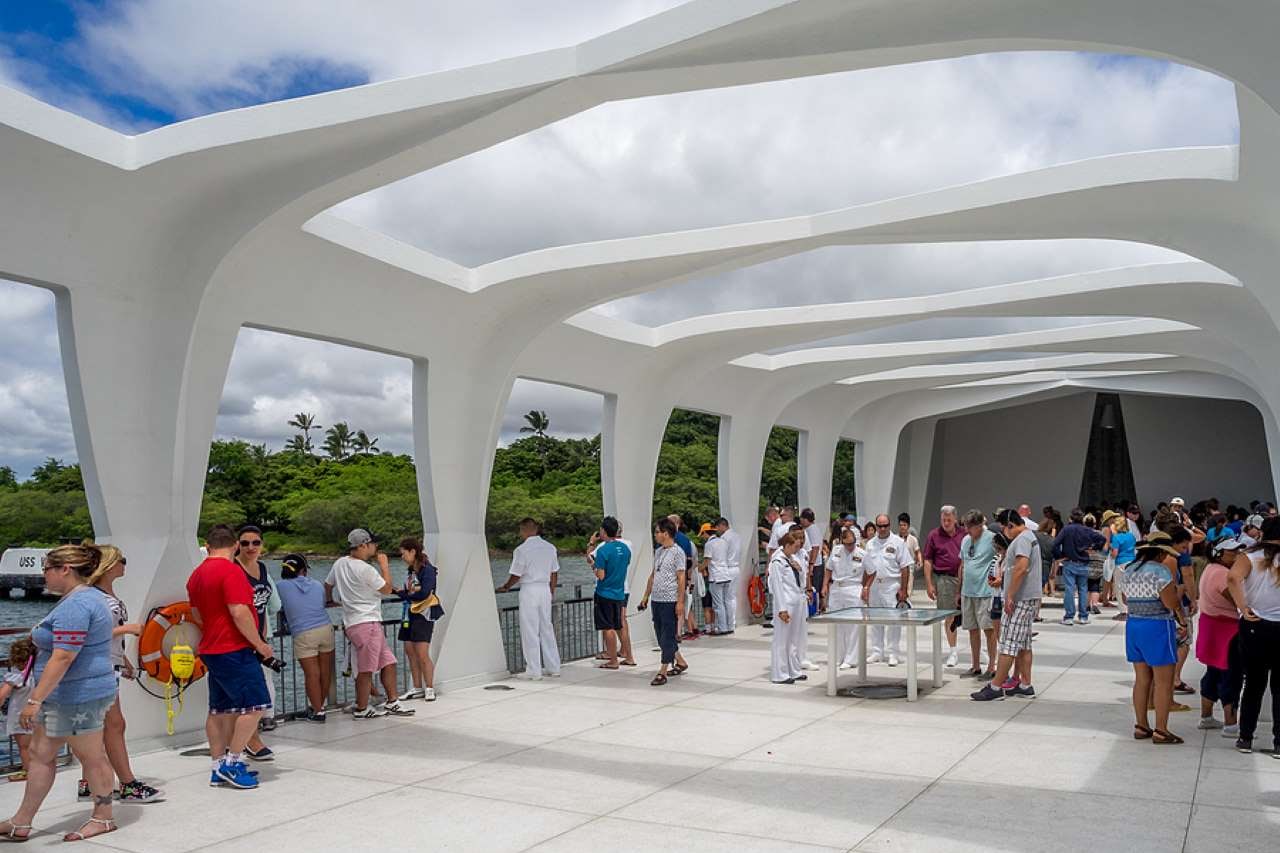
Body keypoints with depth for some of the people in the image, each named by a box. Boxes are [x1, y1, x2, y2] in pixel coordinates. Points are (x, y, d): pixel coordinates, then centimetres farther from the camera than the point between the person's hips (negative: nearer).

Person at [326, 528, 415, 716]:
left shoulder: (340, 563, 9)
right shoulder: (366, 569, -17)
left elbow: (327, 585, 24)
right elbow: (388, 589, -5)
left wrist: (330, 600, 43)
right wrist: (385, 565, 3)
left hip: (352, 622, 9)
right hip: (366, 623, -9)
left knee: (388, 662, 11)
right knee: (366, 669, -2)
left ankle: (391, 703, 15)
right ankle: (361, 710, 7)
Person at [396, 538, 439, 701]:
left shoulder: (428, 570, -11)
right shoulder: (409, 572, 14)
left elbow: (424, 594, -20)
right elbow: (406, 593, 10)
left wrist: (404, 593, -7)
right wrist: (407, 592, -13)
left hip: (423, 616, -8)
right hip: (408, 616, 8)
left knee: (422, 655, -9)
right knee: (410, 652, 7)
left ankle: (430, 688, 3)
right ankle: (417, 688, 16)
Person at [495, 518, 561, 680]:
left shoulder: (521, 550, -13)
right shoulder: (550, 547, 5)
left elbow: (516, 576, -9)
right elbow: (554, 573, 11)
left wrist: (505, 587, 8)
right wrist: (552, 592, 21)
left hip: (529, 590, -6)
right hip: (545, 589, 6)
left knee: (530, 631, 1)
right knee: (547, 629, 14)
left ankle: (534, 671, 4)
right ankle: (553, 668, 17)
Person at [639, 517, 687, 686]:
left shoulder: (677, 552, -9)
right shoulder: (658, 551, 14)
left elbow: (681, 578, -12)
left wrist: (680, 602, -15)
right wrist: (646, 596, 18)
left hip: (670, 601, -8)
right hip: (656, 600, 8)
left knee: (667, 638, -3)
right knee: (661, 637, 14)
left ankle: (662, 673, 0)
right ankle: (680, 662, 29)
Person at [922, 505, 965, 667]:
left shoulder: (963, 534, 6)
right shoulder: (933, 535, 1)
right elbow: (928, 561, 1)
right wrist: (929, 585, -4)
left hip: (964, 579, 2)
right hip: (944, 579, -2)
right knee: (950, 616, 1)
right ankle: (952, 651, 11)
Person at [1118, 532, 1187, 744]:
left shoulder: (1129, 571, 9)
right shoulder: (1160, 571, -15)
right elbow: (1172, 603, -16)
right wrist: (1183, 622, 0)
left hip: (1132, 624, 7)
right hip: (1158, 627, -7)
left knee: (1142, 679, 13)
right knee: (1163, 682, 1)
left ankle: (1141, 727, 17)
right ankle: (1161, 731, 3)